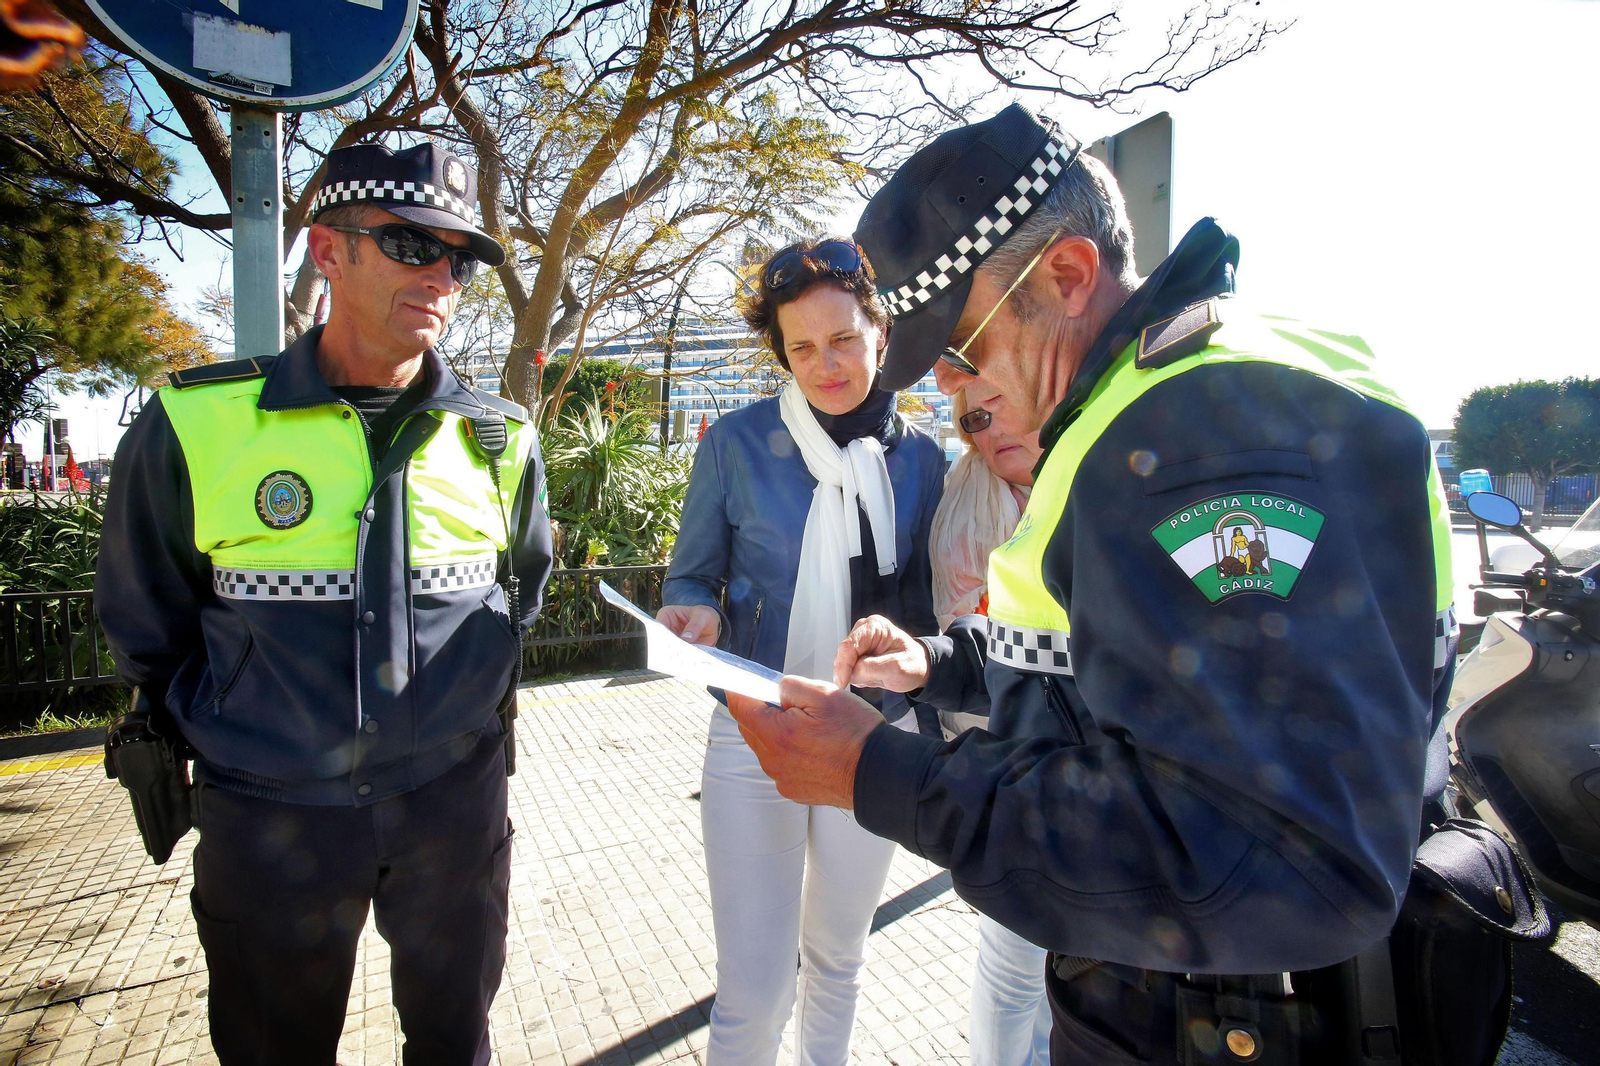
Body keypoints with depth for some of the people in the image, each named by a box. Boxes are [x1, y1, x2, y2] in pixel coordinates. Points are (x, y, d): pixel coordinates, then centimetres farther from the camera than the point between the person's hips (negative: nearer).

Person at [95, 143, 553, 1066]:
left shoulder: (501, 439, -3)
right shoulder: (198, 423, -10)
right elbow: (146, 627, 4)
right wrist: (212, 733, 9)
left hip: (456, 797, 2)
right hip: (267, 815, -1)